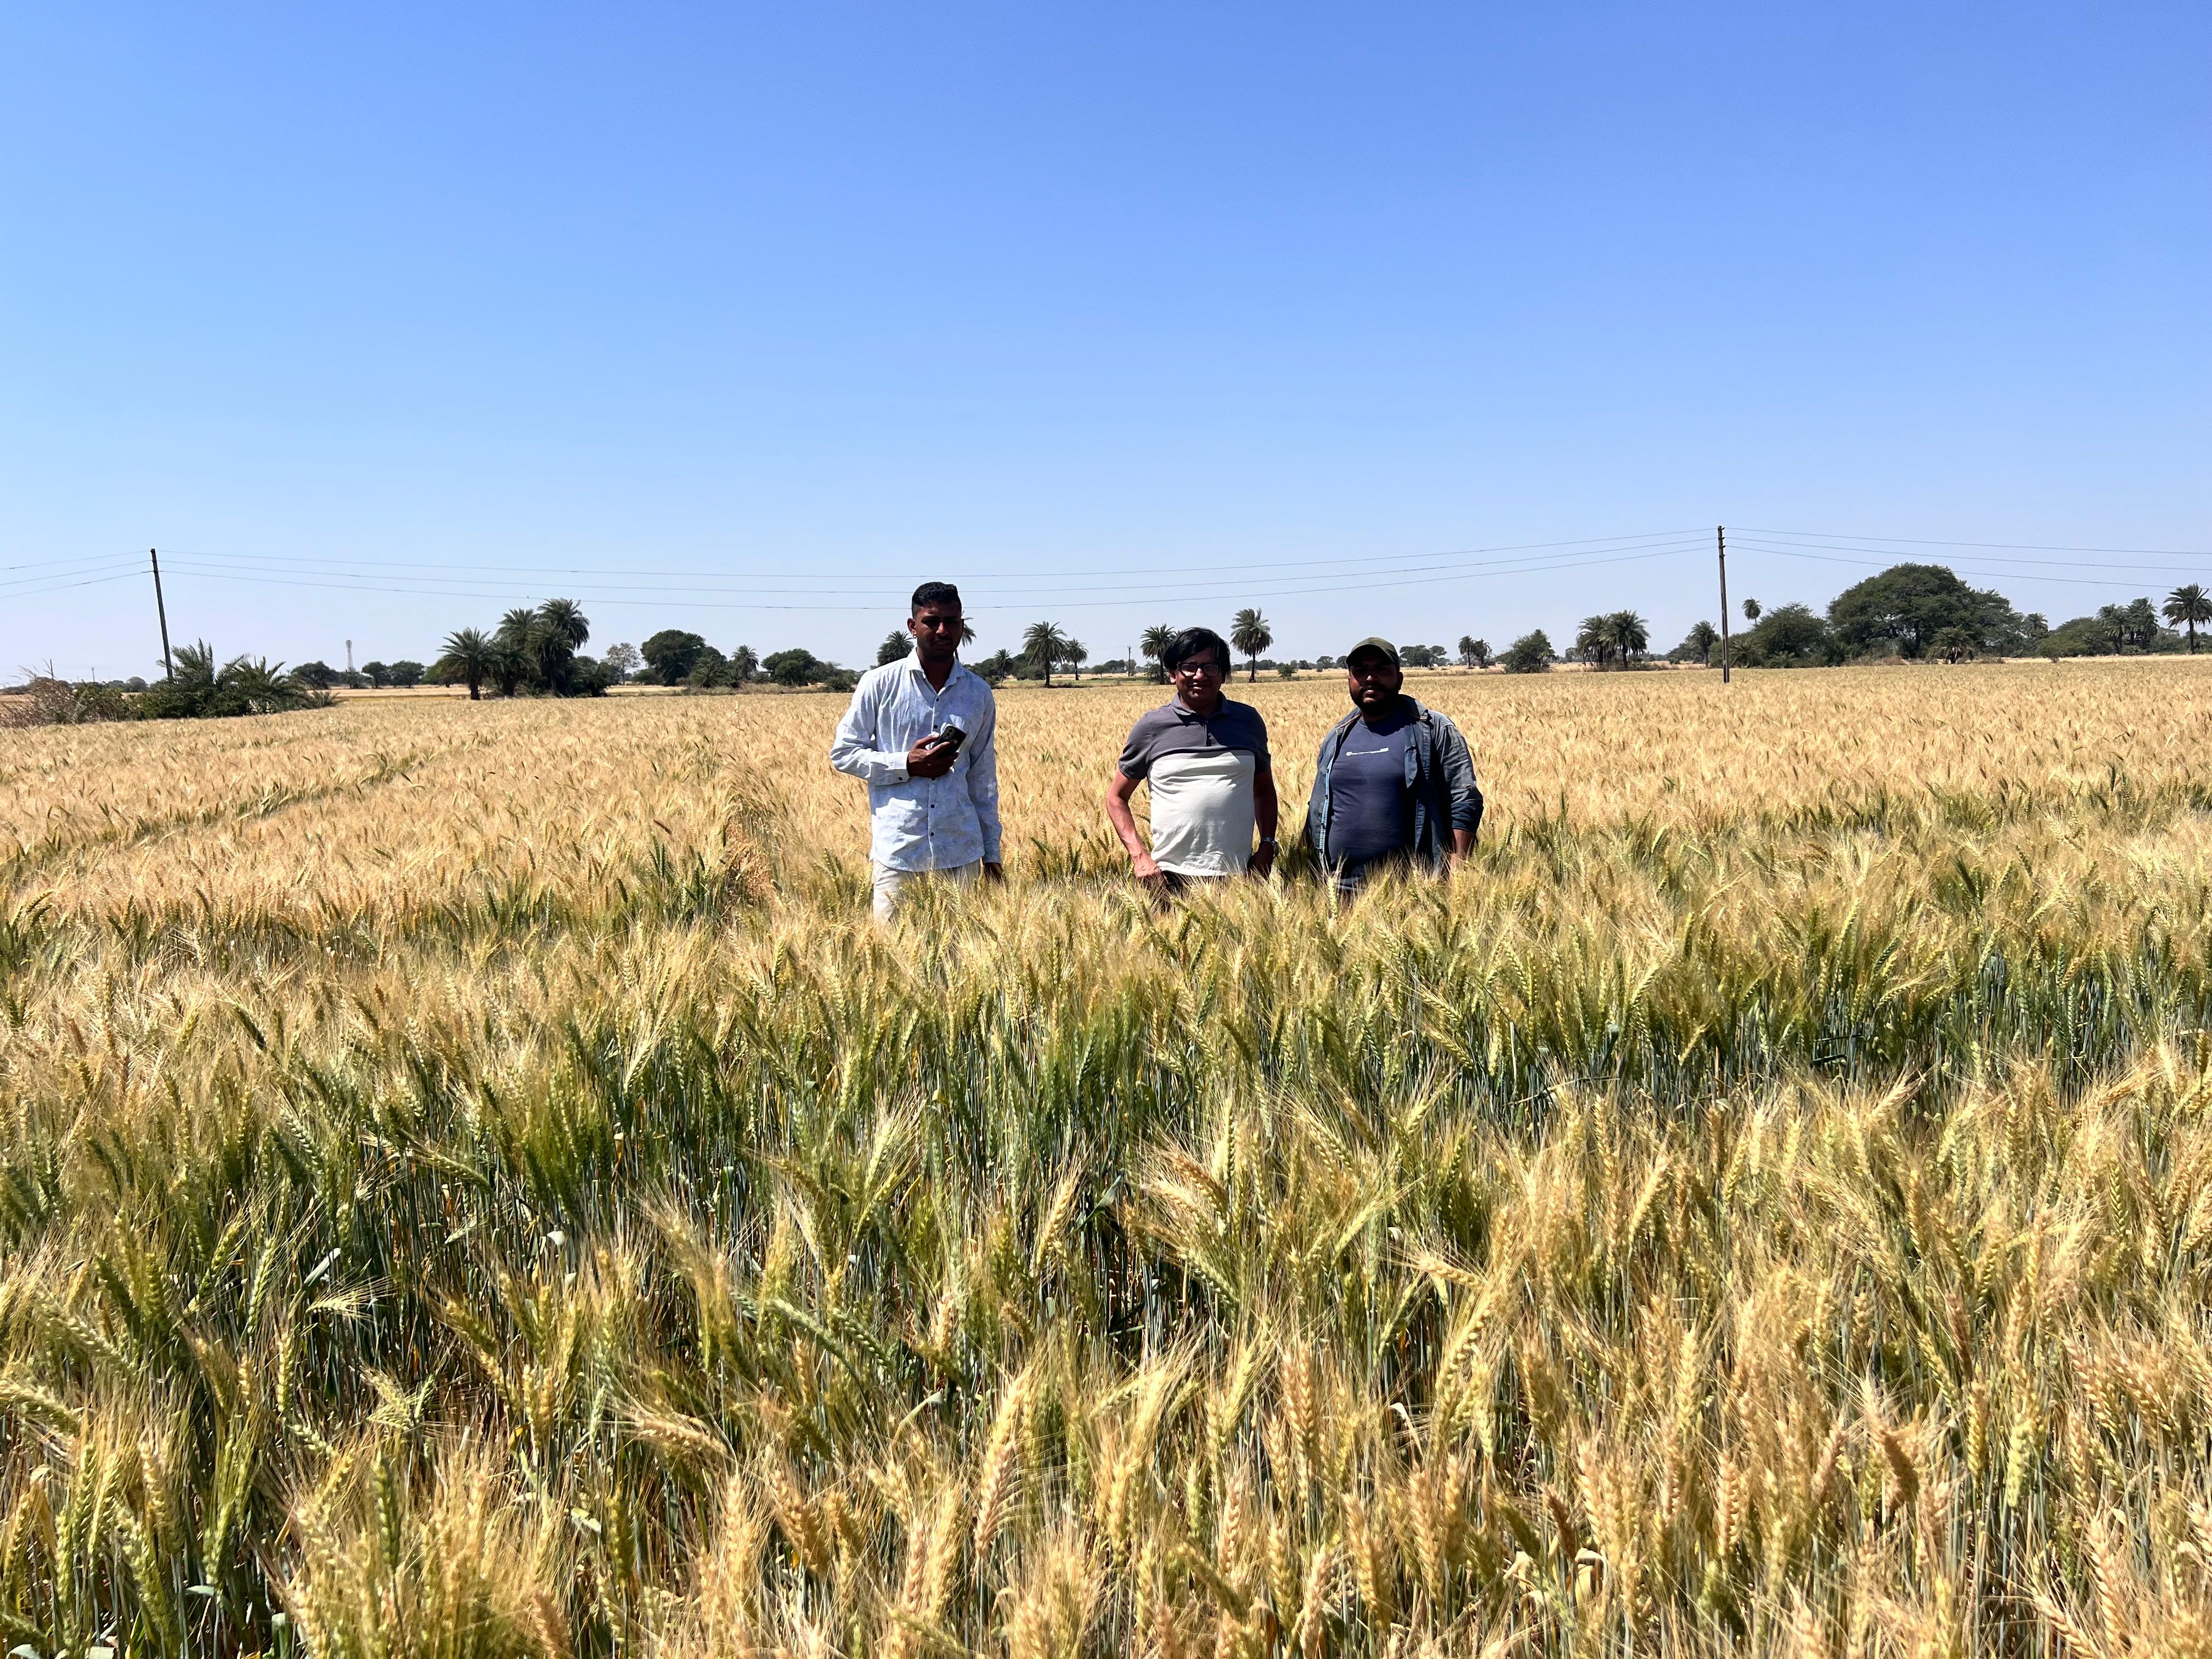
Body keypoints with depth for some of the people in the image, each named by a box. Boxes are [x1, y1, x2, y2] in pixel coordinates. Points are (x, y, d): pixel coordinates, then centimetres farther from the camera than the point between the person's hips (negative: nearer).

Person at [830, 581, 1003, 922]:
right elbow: (842, 753, 3)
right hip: (897, 851, -2)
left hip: (961, 853, 2)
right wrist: (907, 765, -11)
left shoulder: (979, 694, 9)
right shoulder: (879, 685, 0)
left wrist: (992, 853, 13)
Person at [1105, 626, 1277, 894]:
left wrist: (1267, 846, 6)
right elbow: (1116, 797, 9)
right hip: (1172, 878, -2)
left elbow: (1263, 789, 20)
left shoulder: (1248, 721, 10)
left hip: (1238, 874, 2)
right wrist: (1139, 855, -5)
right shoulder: (1151, 728, 3)